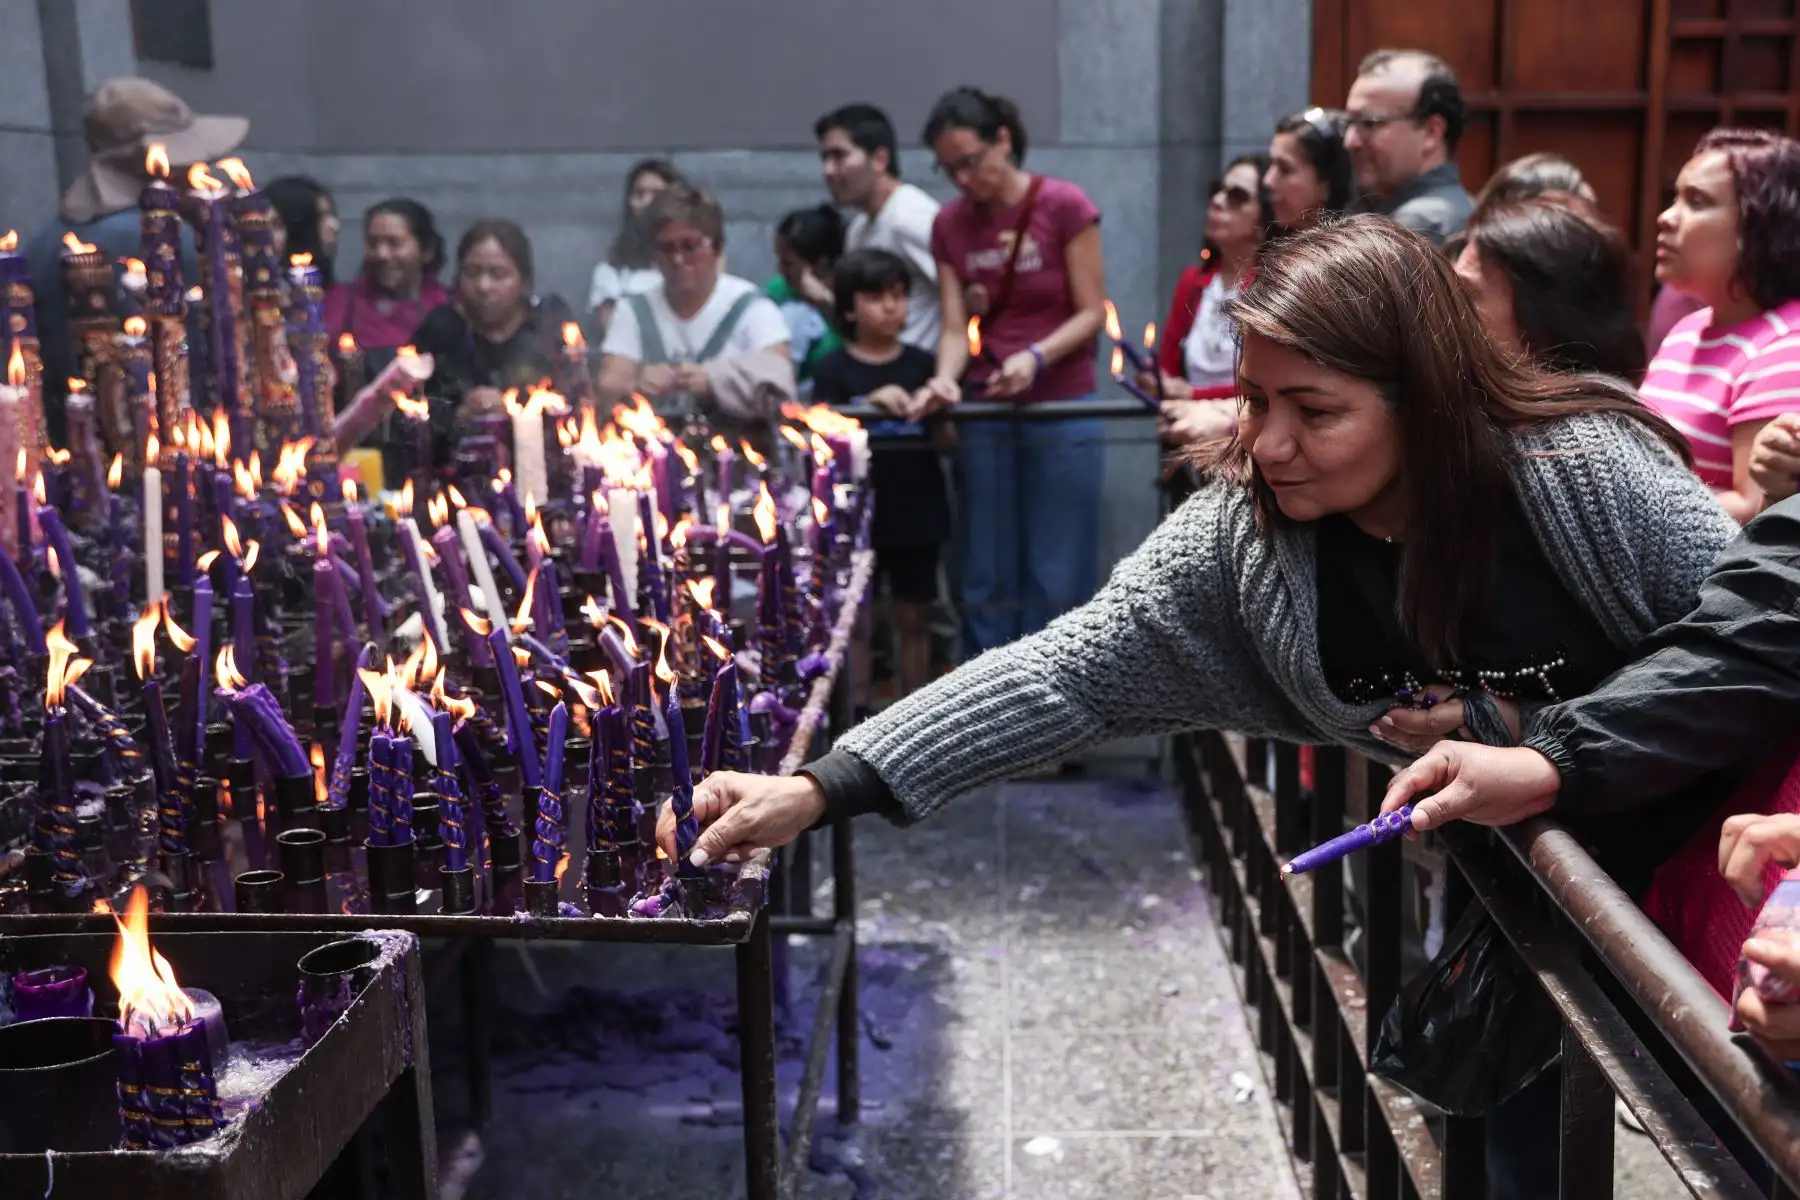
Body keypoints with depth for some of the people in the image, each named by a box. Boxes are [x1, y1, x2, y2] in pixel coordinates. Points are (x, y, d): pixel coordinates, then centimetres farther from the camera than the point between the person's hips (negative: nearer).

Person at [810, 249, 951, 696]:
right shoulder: (836, 369, -3)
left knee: (912, 617, 11)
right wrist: (870, 404, -23)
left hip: (917, 512, 2)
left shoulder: (921, 365, 4)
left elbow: (943, 441, 6)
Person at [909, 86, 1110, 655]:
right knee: (987, 580, 8)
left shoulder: (1064, 206, -7)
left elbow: (1092, 312, -7)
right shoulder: (949, 225, 5)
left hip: (1063, 412, -4)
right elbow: (956, 327, 0)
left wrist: (1035, 357, -23)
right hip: (985, 417, 4)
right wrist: (944, 379, -20)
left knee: (1057, 580, 1)